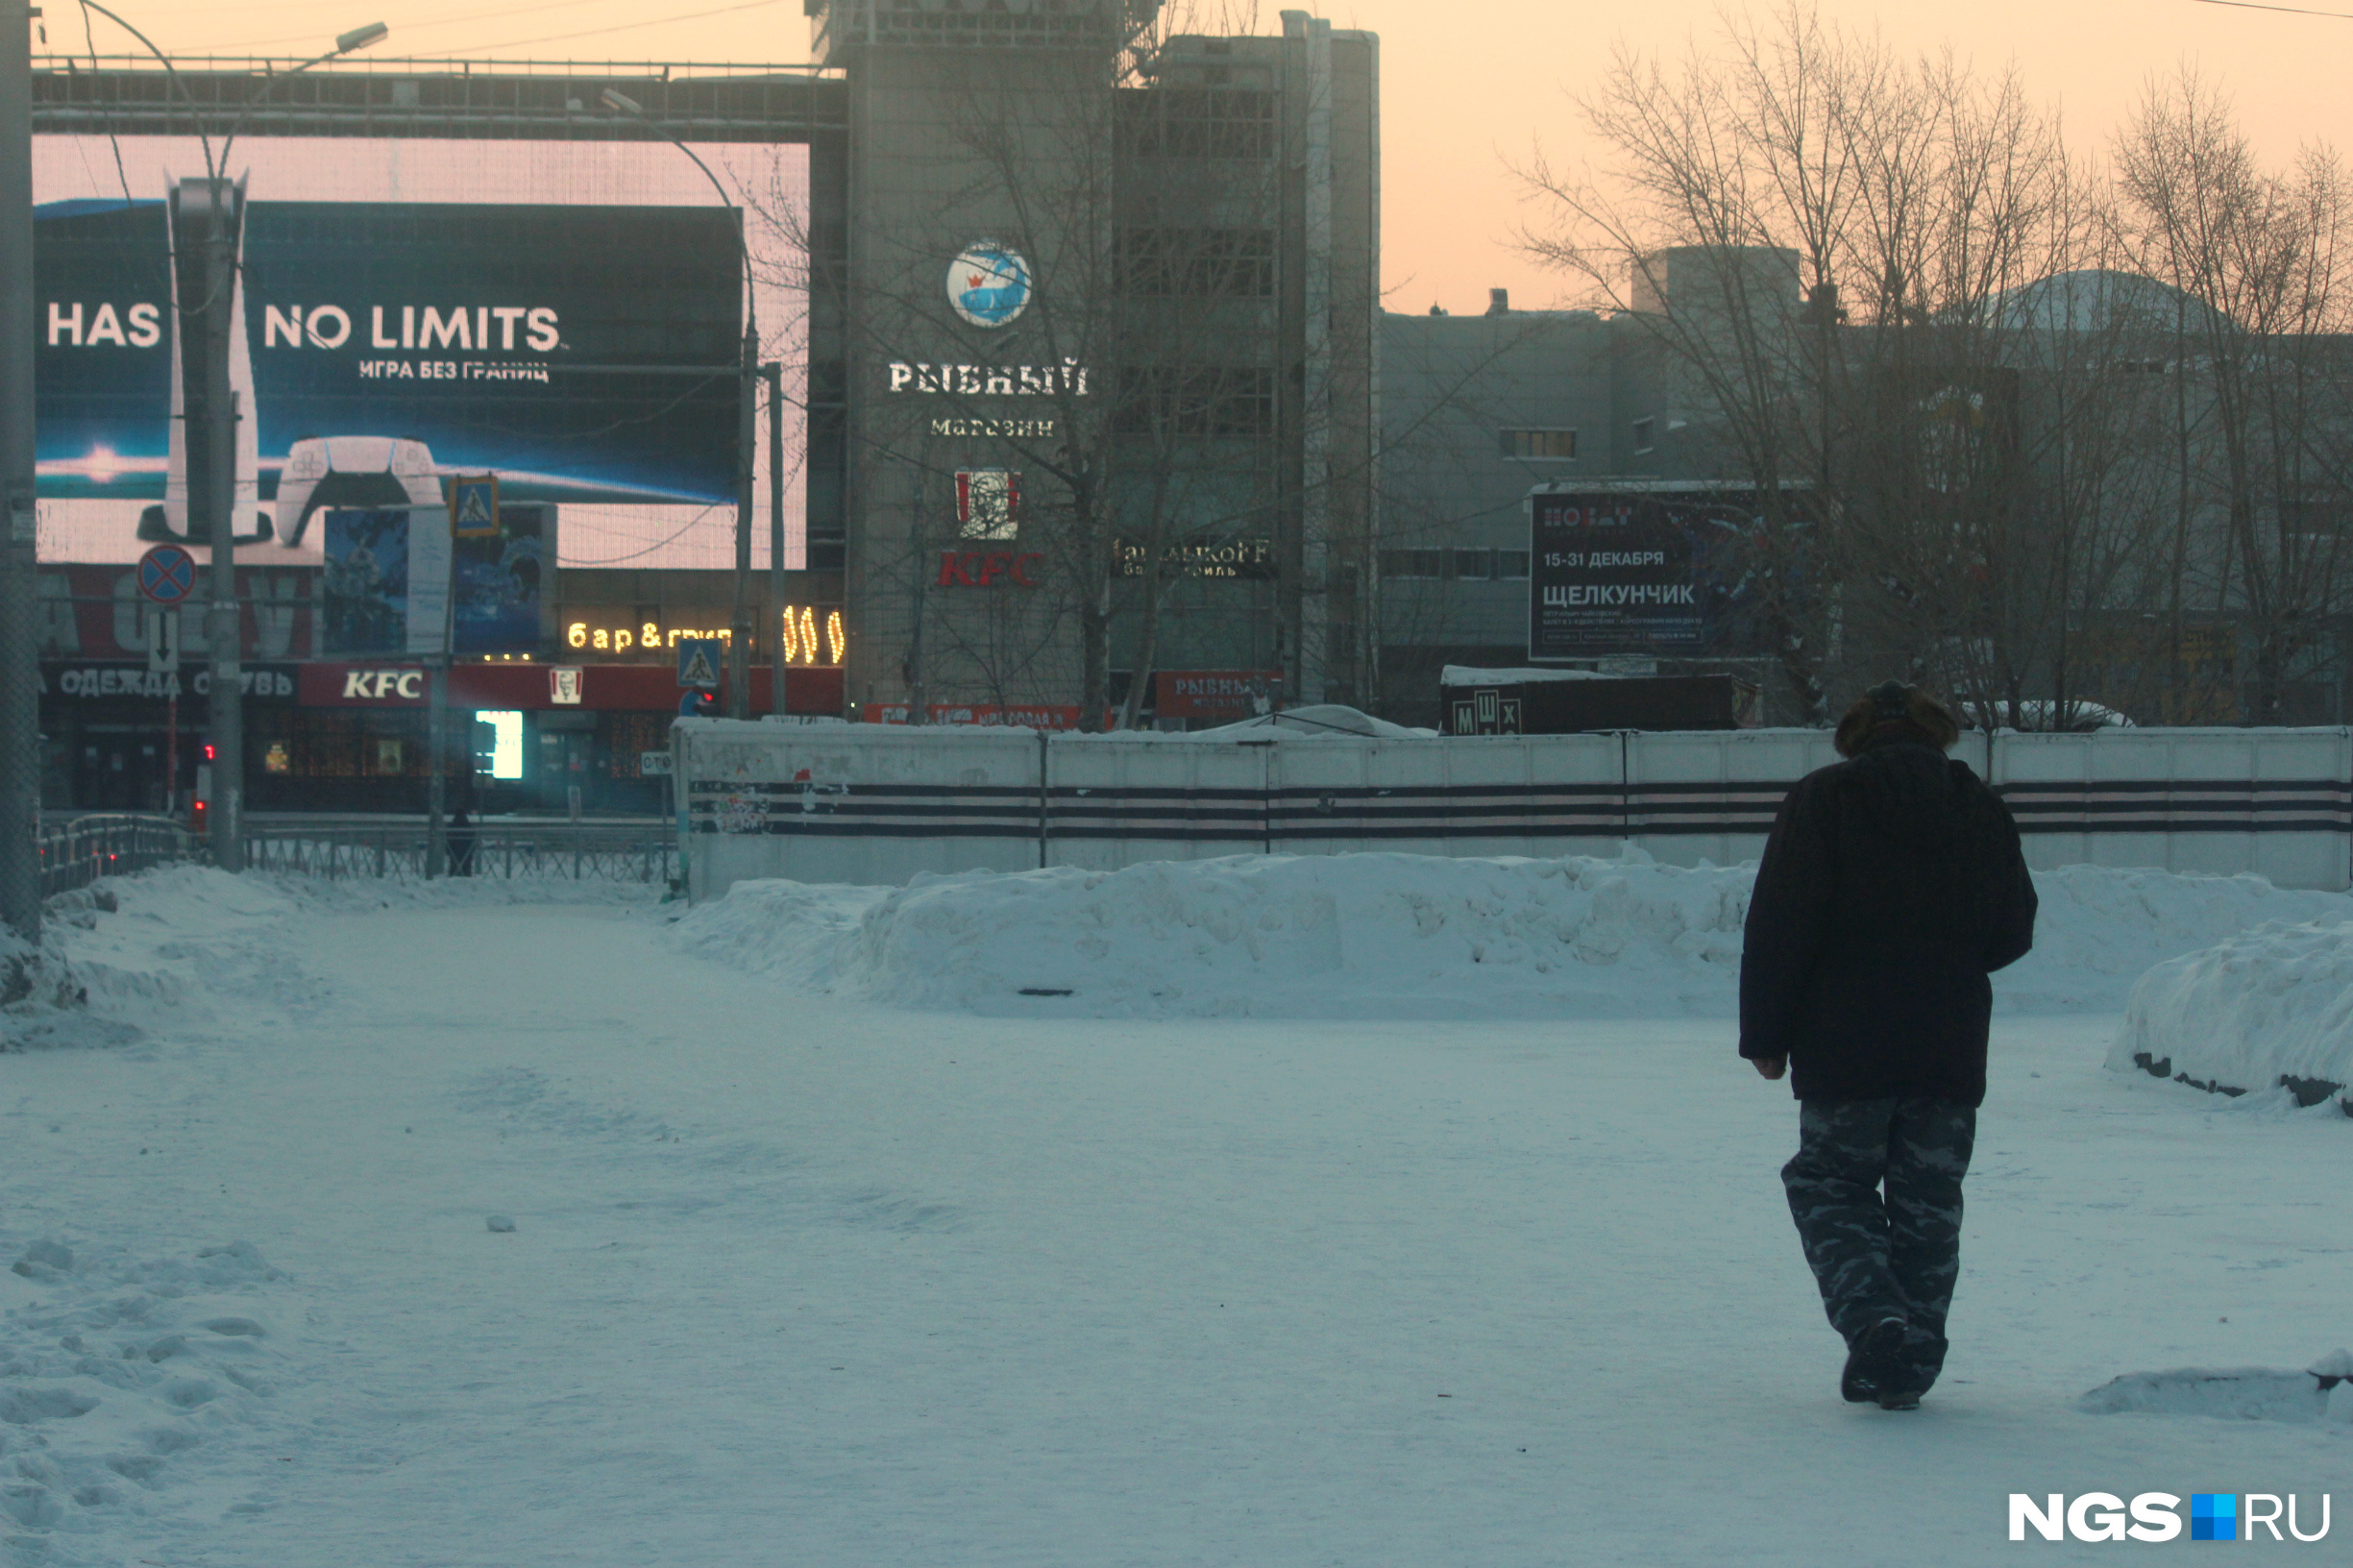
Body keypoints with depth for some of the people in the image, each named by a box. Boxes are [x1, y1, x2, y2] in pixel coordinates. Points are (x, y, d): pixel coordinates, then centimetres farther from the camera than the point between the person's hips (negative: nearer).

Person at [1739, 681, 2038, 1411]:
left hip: (1844, 1050, -3)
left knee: (1830, 1185, 8)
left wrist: (1764, 1035, -2)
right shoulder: (1981, 807, 6)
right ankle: (1908, 1368, 10)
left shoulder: (1822, 800, -4)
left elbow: (1778, 930, -8)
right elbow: (2013, 932, 11)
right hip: (1951, 1053, 3)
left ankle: (1875, 1318, -15)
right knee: (1927, 1204, 11)